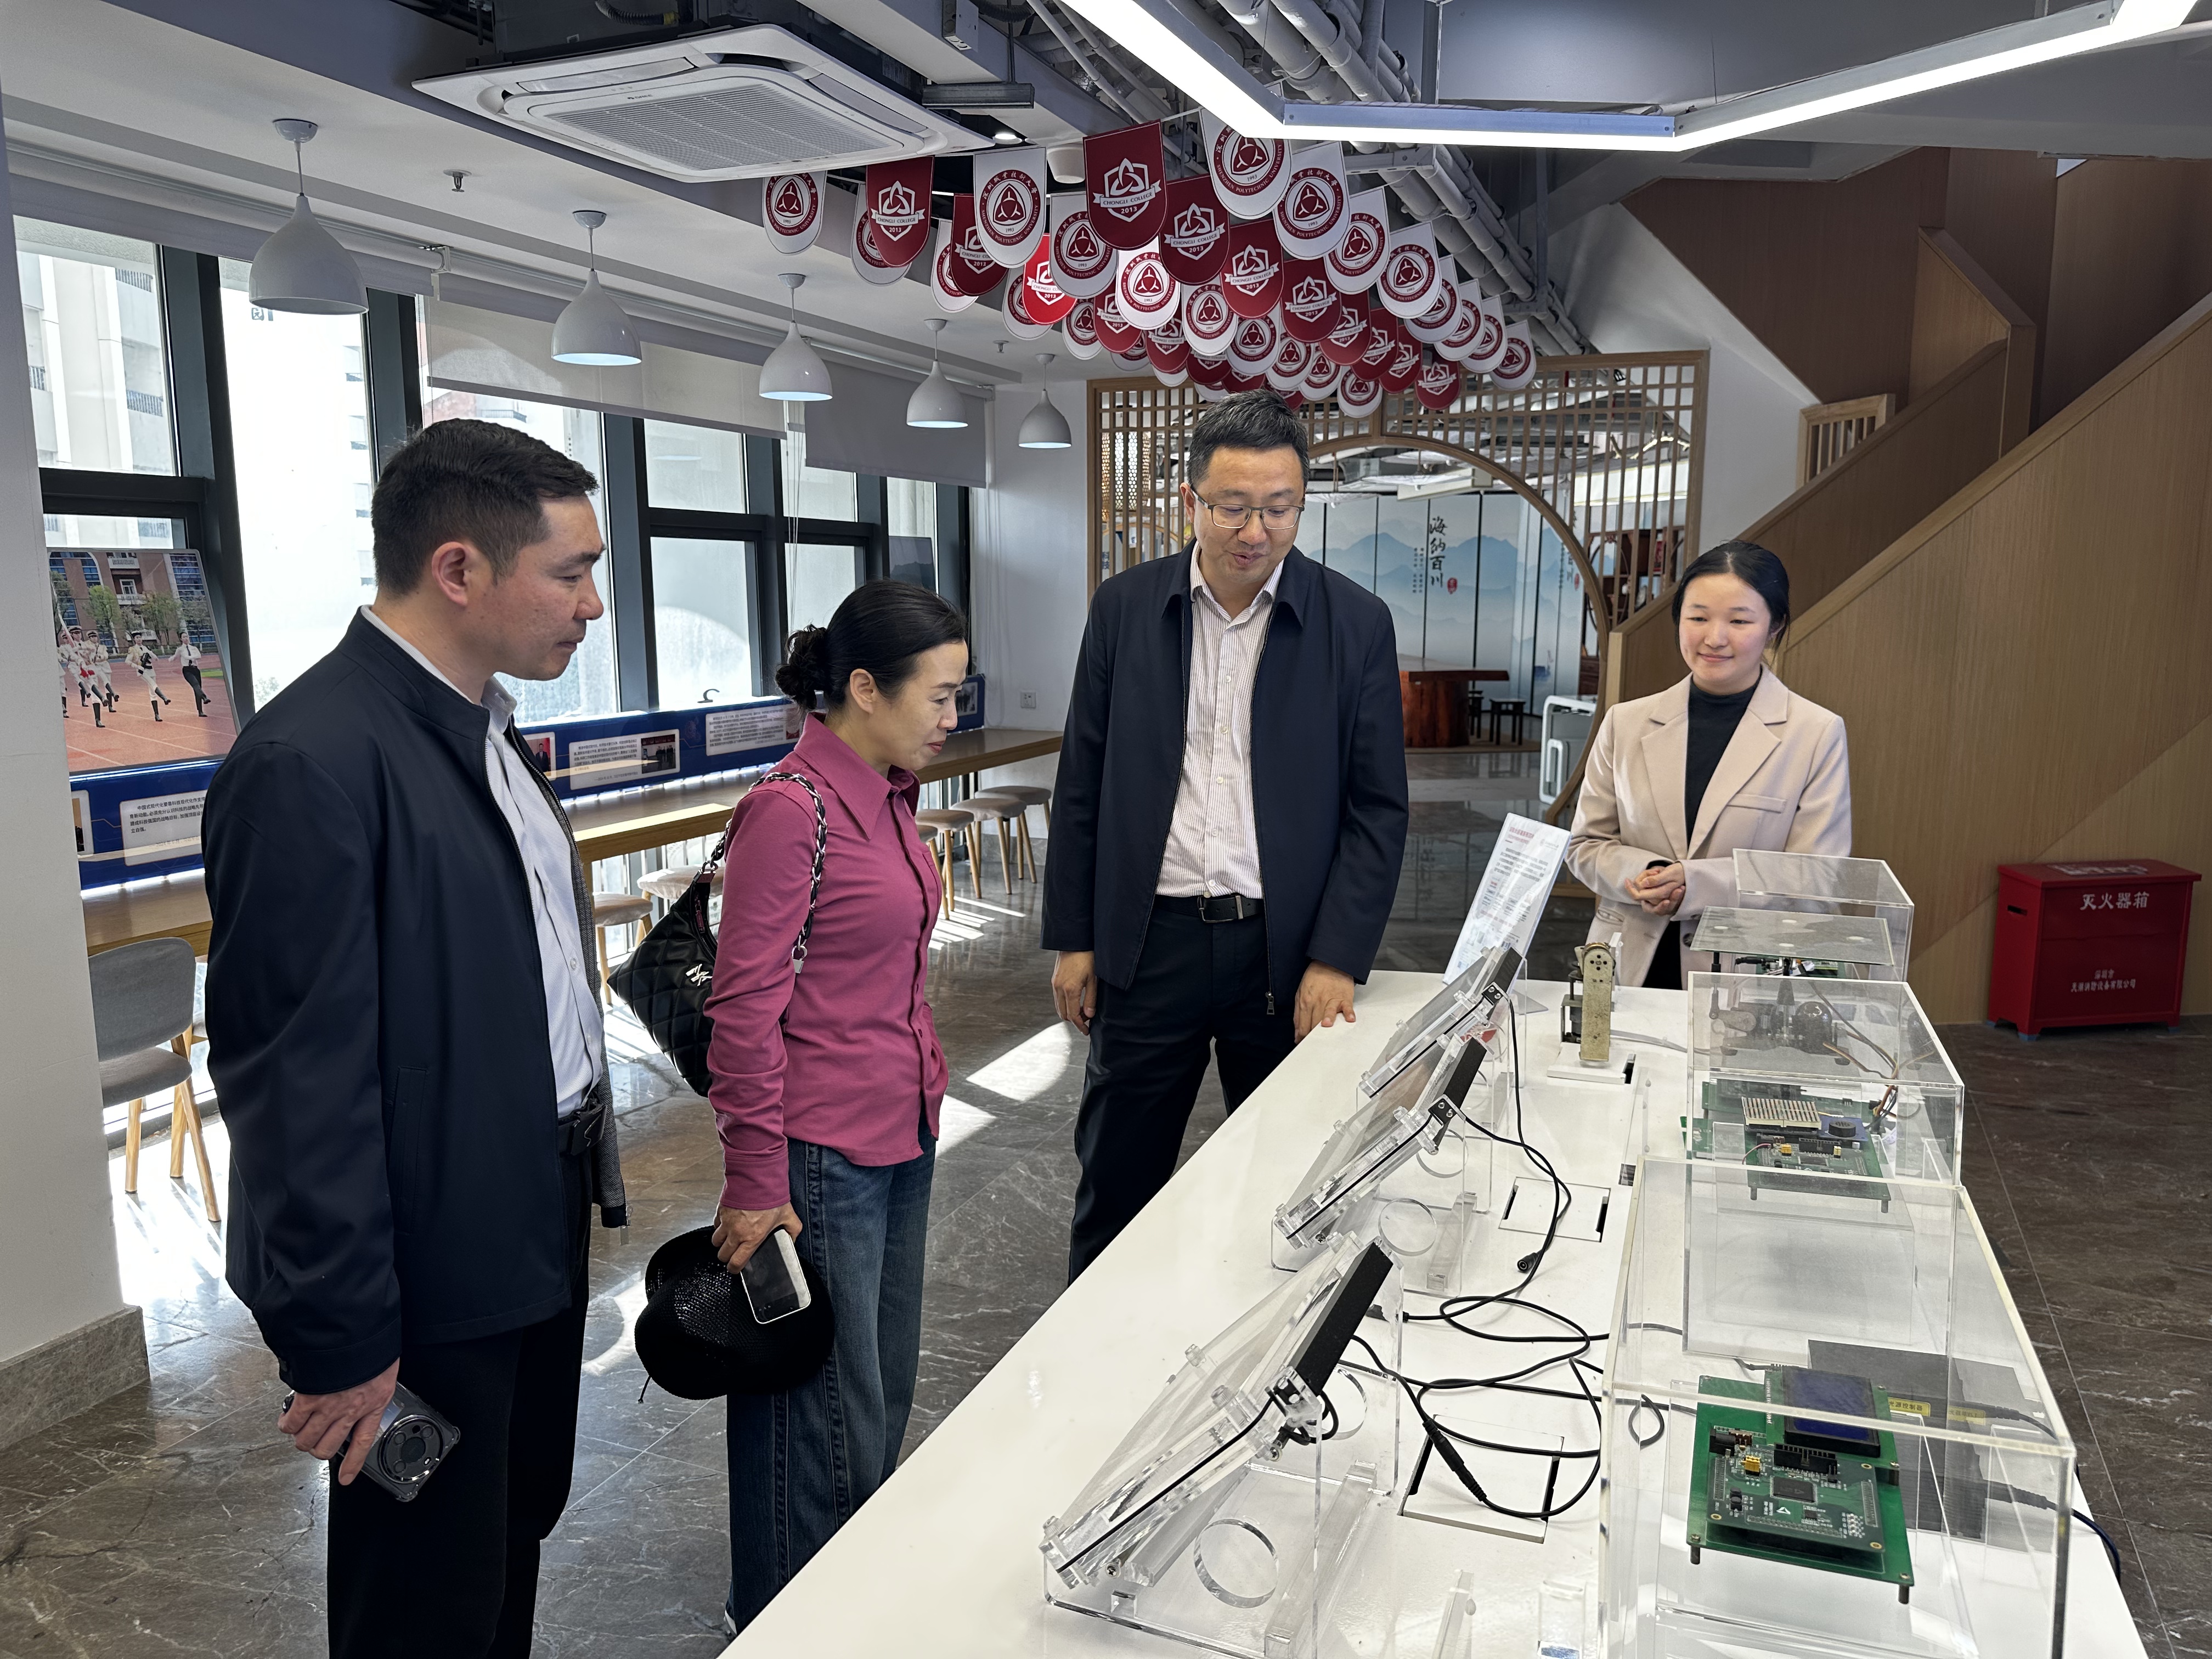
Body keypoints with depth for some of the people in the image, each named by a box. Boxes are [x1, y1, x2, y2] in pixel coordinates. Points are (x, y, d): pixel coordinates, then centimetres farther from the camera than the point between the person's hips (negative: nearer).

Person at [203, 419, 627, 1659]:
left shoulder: (479, 722, 6)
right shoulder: (313, 763, -23)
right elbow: (300, 1080, -23)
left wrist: (582, 1164, 14)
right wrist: (339, 1342, -18)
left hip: (538, 1227, 8)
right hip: (430, 1278, -8)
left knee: (519, 1526, 24)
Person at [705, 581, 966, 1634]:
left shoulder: (888, 795, 7)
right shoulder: (792, 809, -20)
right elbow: (745, 1009, -19)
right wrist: (755, 1182, -16)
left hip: (900, 1137, 9)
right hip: (824, 1155, -9)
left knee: (887, 1385, 21)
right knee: (826, 1408, 7)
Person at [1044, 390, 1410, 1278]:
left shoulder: (1356, 623, -3)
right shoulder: (1125, 607, 1)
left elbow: (1378, 806, -2)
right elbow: (1083, 783, 5)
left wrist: (1337, 959, -9)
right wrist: (1073, 938, 4)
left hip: (1288, 949, 0)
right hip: (1151, 941, 1)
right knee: (1115, 1187, 11)